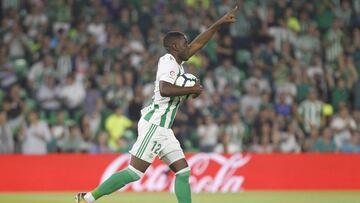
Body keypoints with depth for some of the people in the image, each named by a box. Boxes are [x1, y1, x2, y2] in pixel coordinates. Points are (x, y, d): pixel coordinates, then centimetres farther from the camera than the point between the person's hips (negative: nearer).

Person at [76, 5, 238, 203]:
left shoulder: (177, 61, 16)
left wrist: (220, 23, 26)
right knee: (134, 172, -12)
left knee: (183, 171, 4)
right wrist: (192, 89, -18)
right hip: (154, 125, -10)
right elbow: (164, 89, -28)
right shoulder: (168, 62, -11)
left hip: (163, 128, 10)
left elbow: (198, 43, 27)